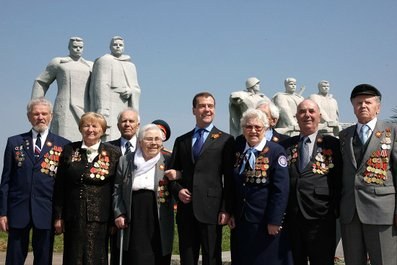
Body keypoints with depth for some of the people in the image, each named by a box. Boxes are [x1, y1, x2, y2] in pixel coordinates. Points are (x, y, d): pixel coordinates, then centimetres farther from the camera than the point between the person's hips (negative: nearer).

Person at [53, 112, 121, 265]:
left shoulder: (113, 153, 1)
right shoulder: (69, 151, 5)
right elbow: (59, 186, 6)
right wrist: (58, 216, 2)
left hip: (99, 218, -1)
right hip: (73, 217, 1)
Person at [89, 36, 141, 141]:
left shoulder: (131, 66, 23)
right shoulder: (105, 61, 3)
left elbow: (137, 89, 20)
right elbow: (102, 86, -8)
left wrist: (131, 91, -6)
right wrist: (103, 114, -19)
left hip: (126, 110, 6)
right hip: (111, 109, -6)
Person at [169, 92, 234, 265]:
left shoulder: (225, 140, 3)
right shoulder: (181, 141, 15)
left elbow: (229, 178, -1)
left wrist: (226, 209, -7)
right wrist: (178, 190, -2)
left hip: (211, 209, -3)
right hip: (186, 209, 4)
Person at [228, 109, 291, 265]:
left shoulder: (276, 152, -9)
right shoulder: (237, 152, 8)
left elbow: (281, 190, -14)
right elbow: (231, 186, 12)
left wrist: (274, 221, -17)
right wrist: (230, 213, 4)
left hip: (266, 223, -5)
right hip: (240, 222, 5)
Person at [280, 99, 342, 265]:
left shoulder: (332, 144, 1)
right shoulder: (286, 145, 9)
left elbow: (340, 180, 0)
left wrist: (336, 210, -5)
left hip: (321, 217, -3)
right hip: (292, 218, 3)